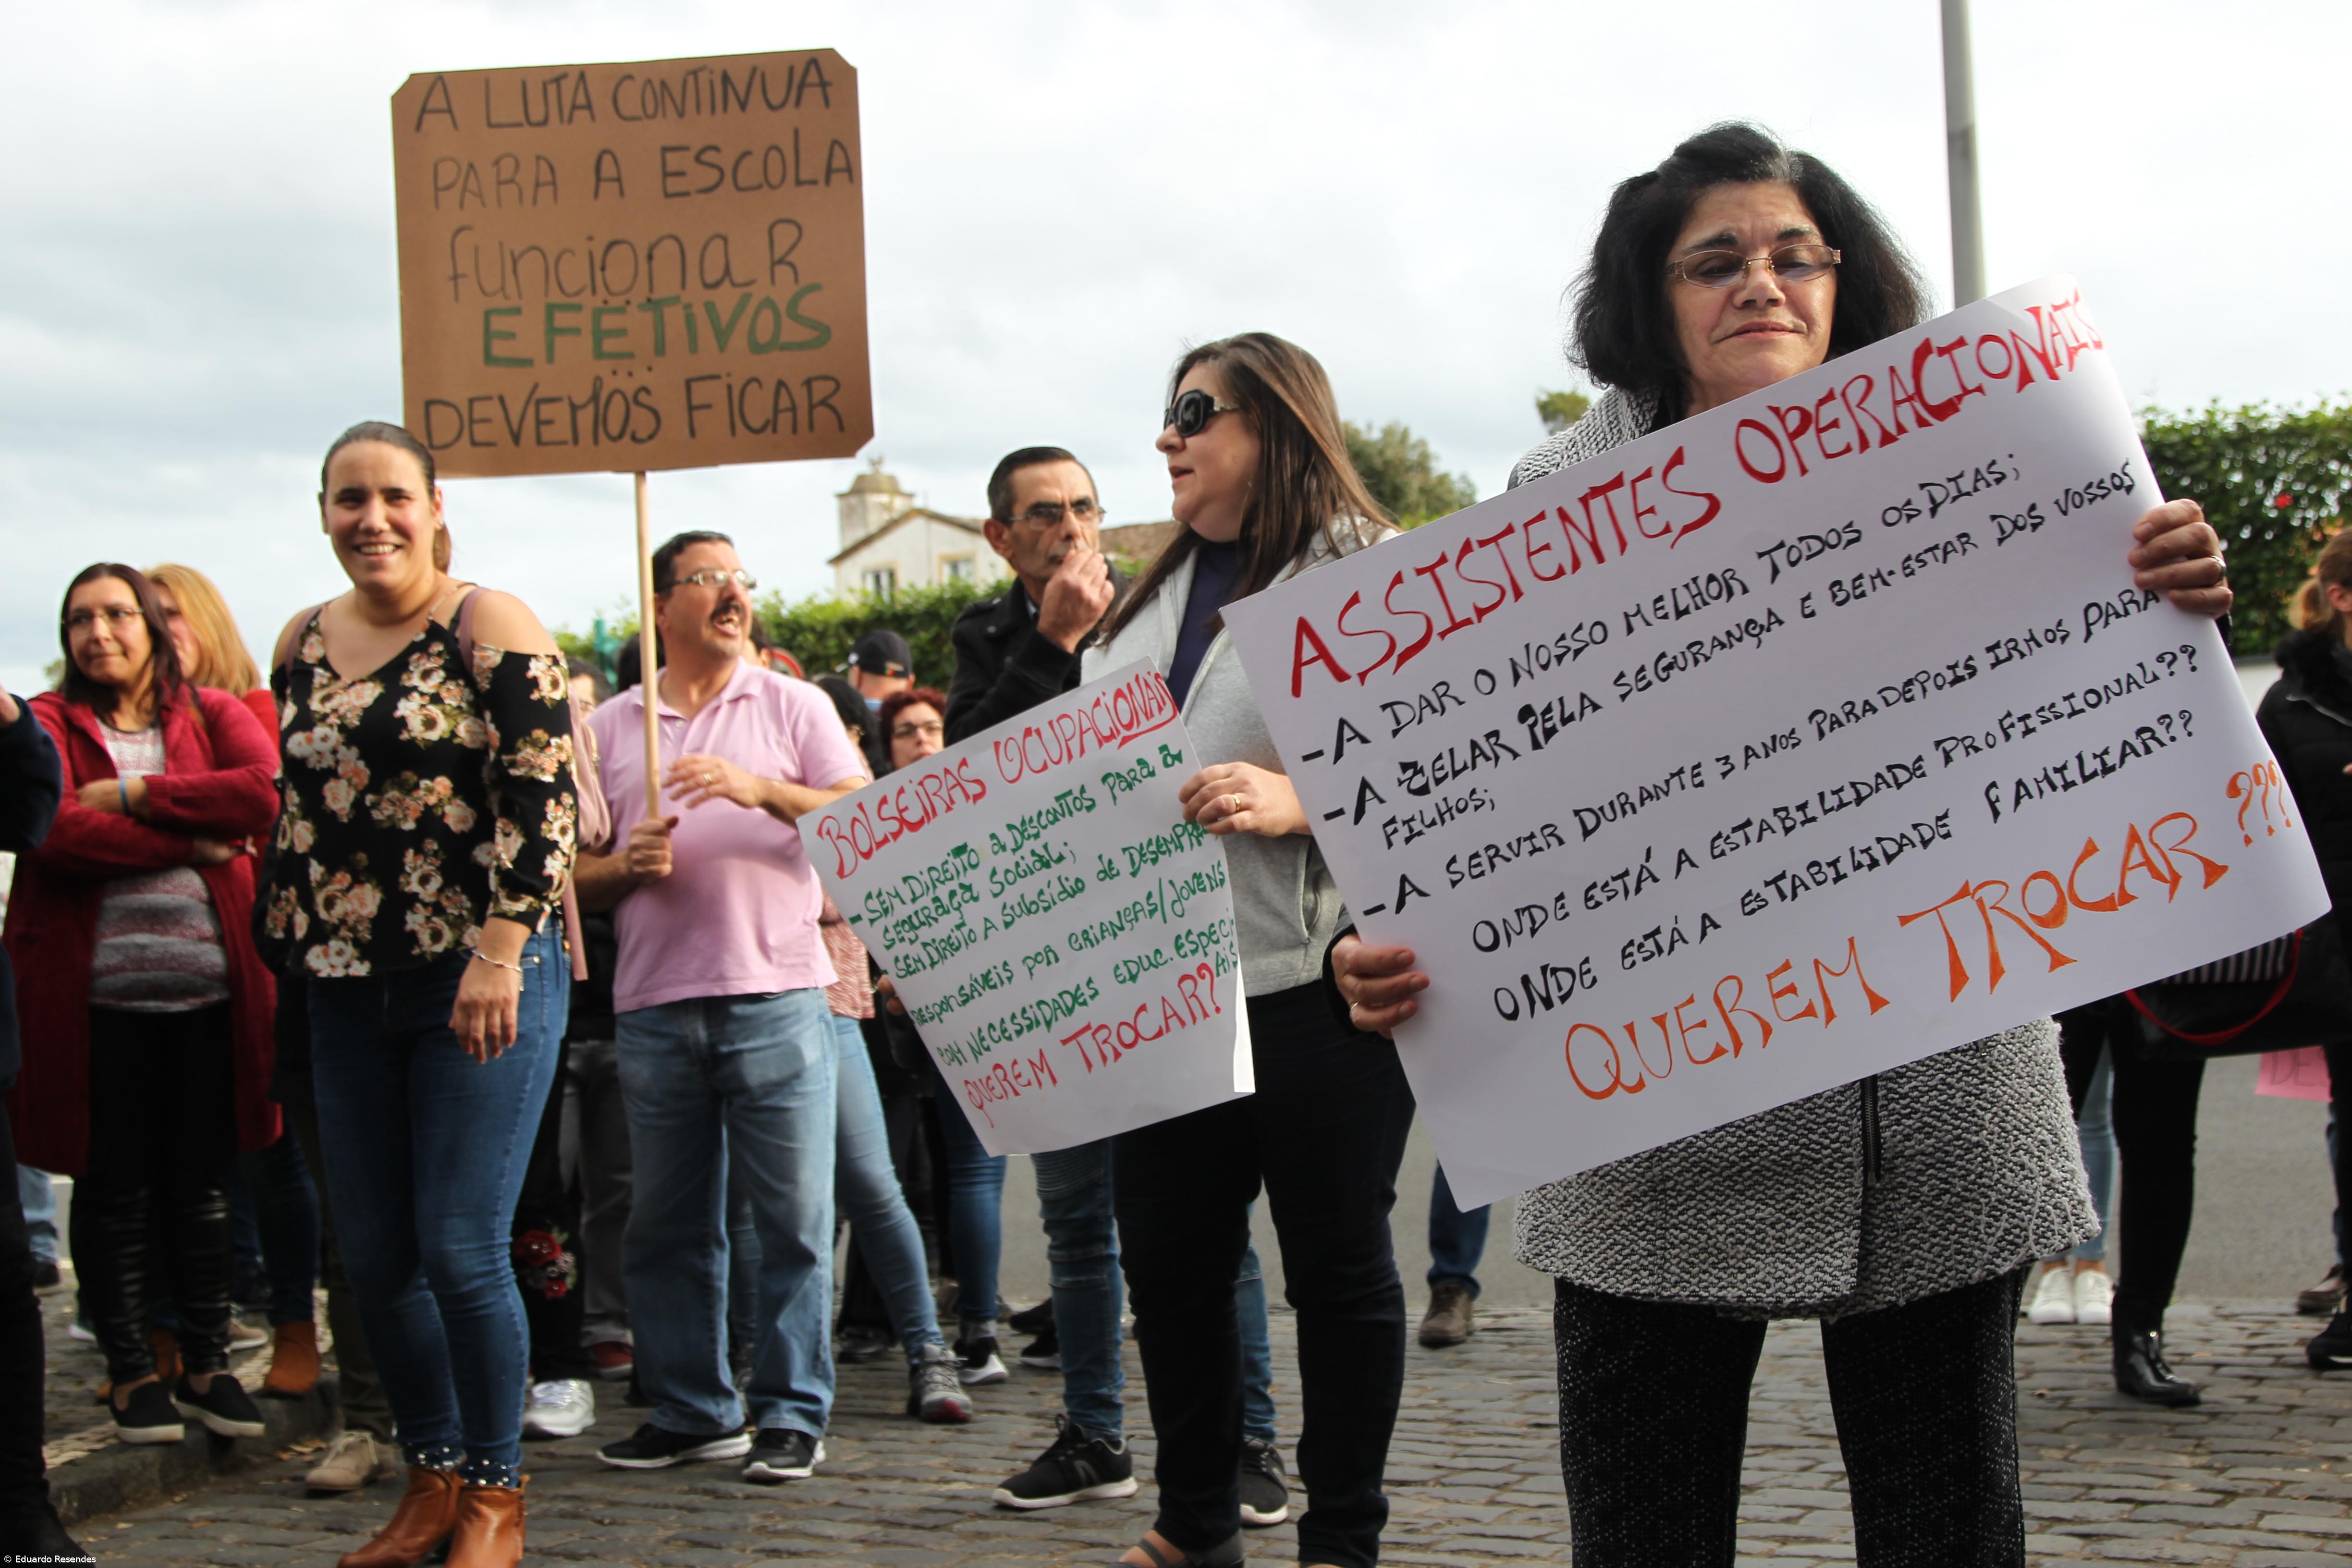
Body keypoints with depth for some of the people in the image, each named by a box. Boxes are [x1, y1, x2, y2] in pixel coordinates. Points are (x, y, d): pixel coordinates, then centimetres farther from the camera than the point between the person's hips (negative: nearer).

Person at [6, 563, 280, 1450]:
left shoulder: (211, 713, 10)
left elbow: (266, 792, -10)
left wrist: (131, 794, -10)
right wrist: (191, 843, -11)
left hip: (209, 986, 2)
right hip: (97, 992, -1)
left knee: (200, 1182, 8)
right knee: (113, 1186, 5)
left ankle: (206, 1365, 19)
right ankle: (130, 1373, 17)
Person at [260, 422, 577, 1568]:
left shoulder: (489, 627, -6)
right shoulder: (304, 644, 12)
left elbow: (542, 800, -13)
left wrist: (499, 953, -19)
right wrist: (285, 947, 19)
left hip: (482, 981, -6)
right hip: (347, 991, 6)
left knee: (460, 1251, -6)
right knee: (373, 1259, 8)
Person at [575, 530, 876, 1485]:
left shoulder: (792, 706, 9)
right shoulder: (610, 727, 14)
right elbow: (576, 877, 14)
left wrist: (761, 790, -14)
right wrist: (629, 865, -7)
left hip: (776, 996, -2)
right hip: (653, 1007, 2)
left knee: (794, 1217, -2)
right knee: (668, 1225, 7)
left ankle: (791, 1413, 6)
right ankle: (690, 1412, 17)